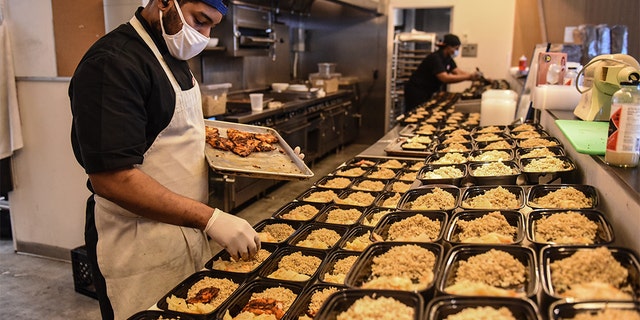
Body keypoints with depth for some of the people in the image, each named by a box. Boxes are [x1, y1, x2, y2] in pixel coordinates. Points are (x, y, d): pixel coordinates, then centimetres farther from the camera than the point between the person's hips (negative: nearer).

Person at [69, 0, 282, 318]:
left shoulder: (174, 57, 8)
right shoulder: (113, 63, -21)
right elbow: (111, 179, -27)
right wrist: (212, 219, -28)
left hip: (184, 225, 9)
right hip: (140, 249, -8)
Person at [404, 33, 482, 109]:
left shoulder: (448, 58, 6)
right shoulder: (435, 58, -23)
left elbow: (458, 72, 0)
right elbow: (445, 78, -33)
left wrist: (473, 75, -17)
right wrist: (468, 77, -33)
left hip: (428, 92, 9)